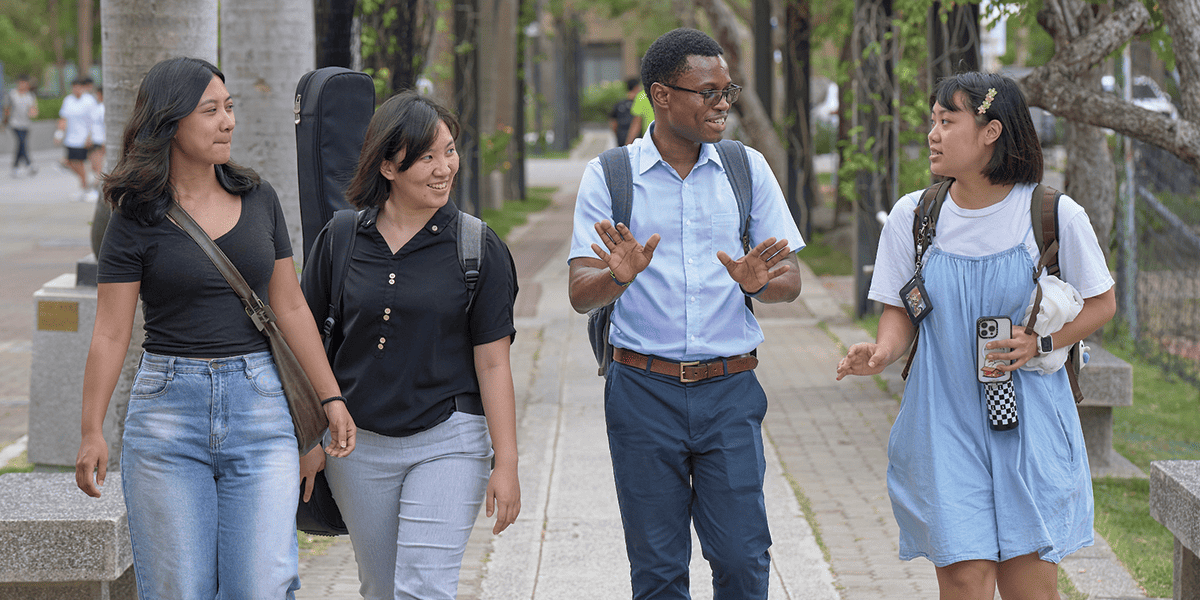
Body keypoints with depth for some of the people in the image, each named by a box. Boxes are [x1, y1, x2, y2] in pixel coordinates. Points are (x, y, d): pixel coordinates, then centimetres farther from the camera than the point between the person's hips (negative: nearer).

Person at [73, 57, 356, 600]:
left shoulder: (258, 200, 8)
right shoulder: (136, 219, -3)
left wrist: (331, 397, 11)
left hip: (259, 404, 2)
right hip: (168, 407, -2)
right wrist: (91, 431, -11)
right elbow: (110, 334, -4)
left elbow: (291, 309, 13)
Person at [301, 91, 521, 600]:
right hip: (358, 443, 3)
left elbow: (493, 364, -5)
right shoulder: (341, 239, 0)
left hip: (447, 442, -3)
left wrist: (506, 465, -8)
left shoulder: (479, 248, -5)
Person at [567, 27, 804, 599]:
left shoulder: (748, 169, 7)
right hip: (643, 387, -1)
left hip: (730, 390, 1)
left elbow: (790, 282, 7)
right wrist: (618, 277, -27)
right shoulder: (608, 177, 1)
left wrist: (761, 281, -17)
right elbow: (581, 294, -4)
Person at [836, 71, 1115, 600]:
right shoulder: (912, 216, 1)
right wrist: (884, 351, -14)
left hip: (1029, 420, -1)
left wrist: (1041, 342, -11)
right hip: (944, 419, 1)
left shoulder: (1054, 216, -5)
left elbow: (1101, 303, 6)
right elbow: (898, 309, 9)